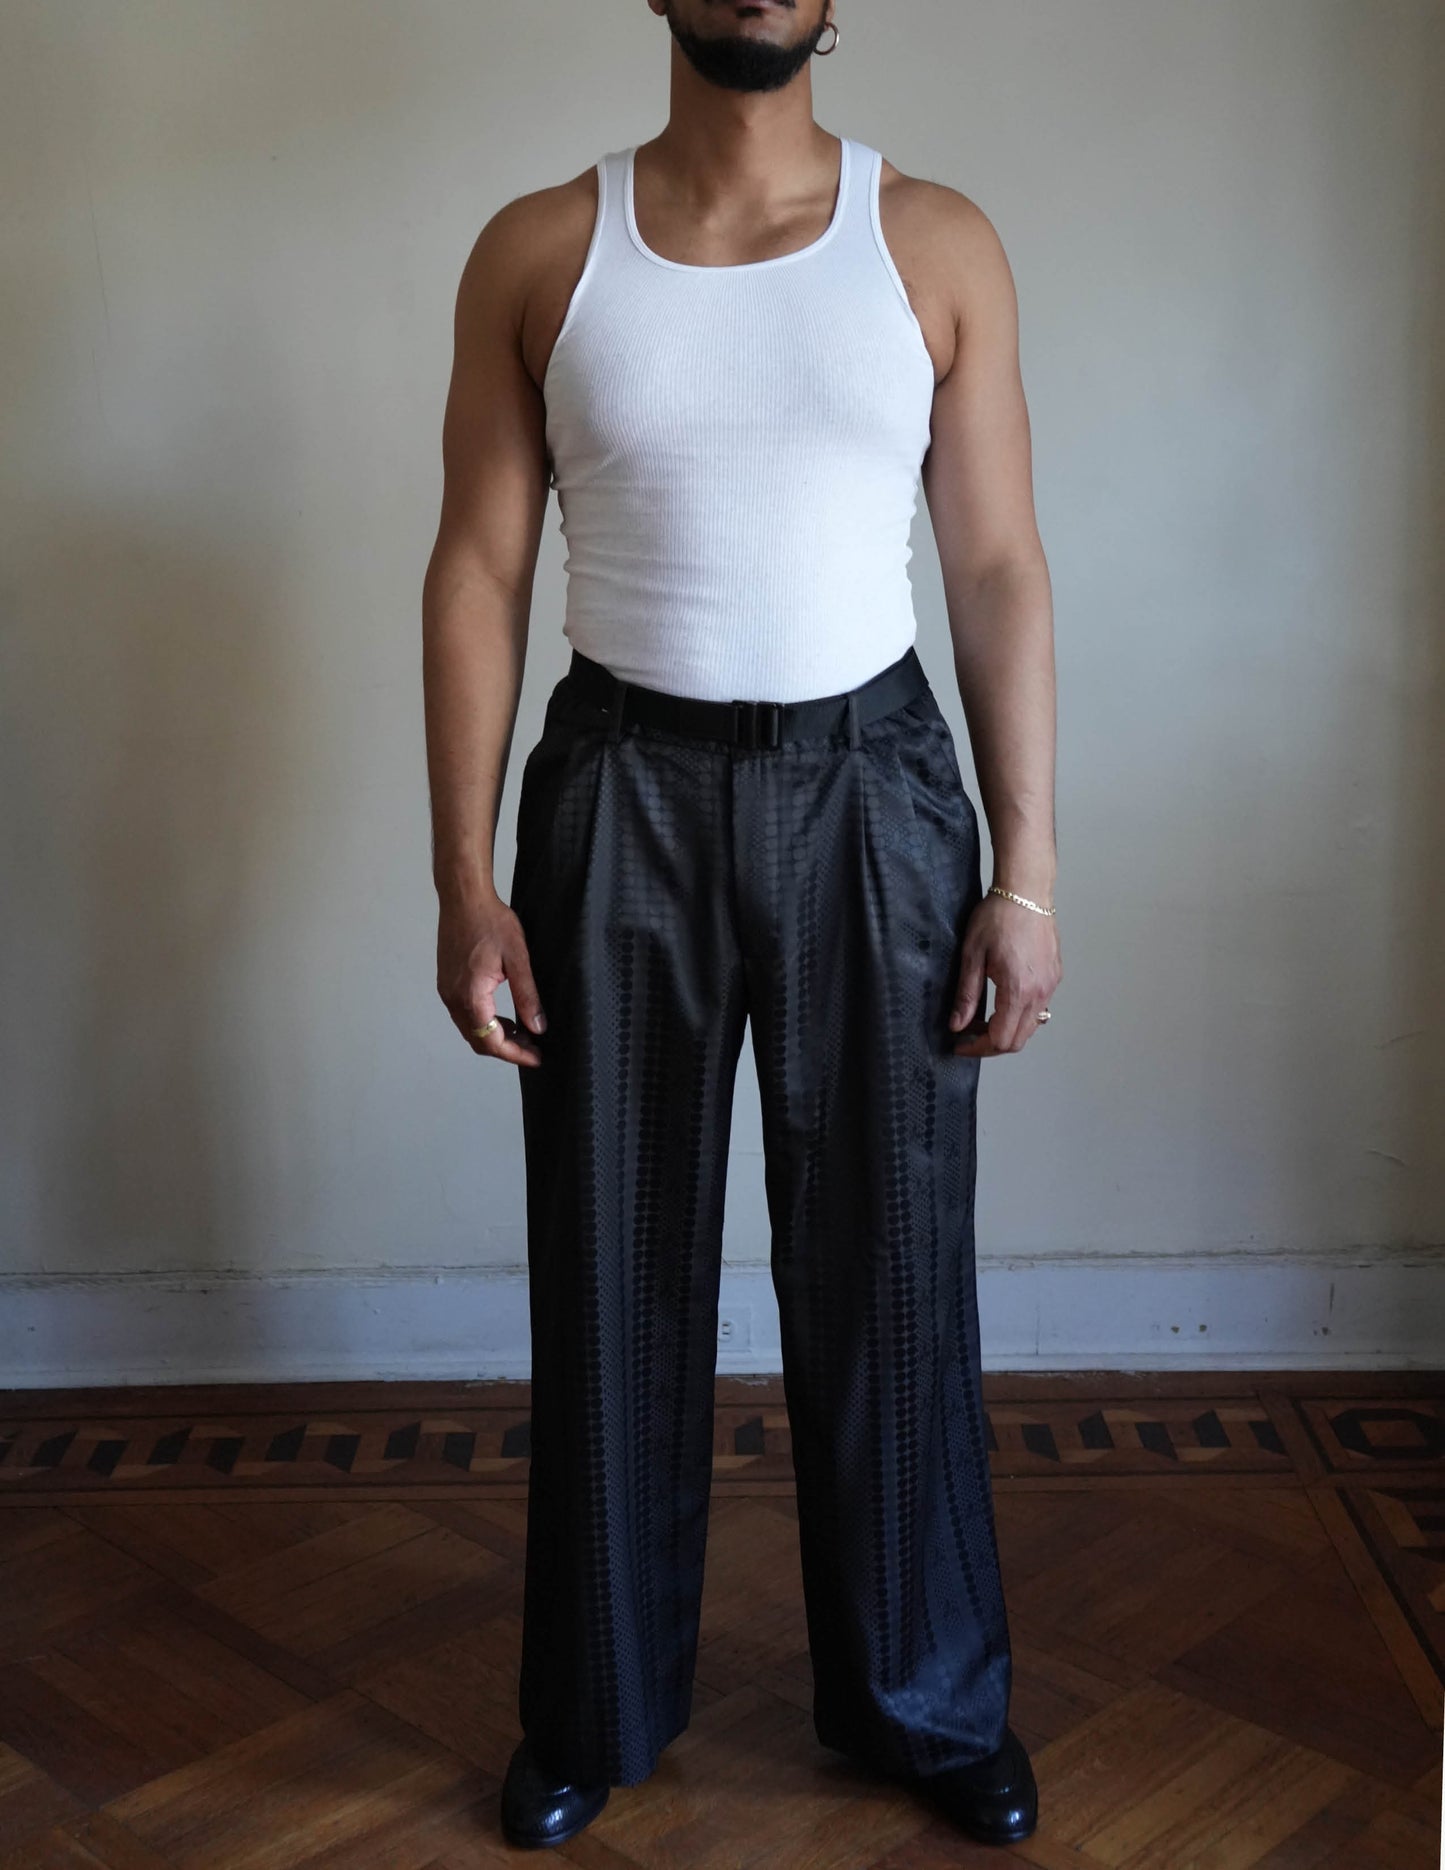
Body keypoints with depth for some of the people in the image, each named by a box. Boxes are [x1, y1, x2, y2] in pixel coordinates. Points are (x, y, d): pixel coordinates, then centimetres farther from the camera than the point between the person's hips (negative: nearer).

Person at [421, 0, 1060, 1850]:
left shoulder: (938, 243, 3)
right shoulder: (537, 251, 2)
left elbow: (998, 570, 1)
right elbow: (478, 571, 1)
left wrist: (1026, 873, -3)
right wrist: (466, 878, -5)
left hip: (871, 786, 0)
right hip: (624, 787, 0)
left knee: (890, 1270, 8)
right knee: (613, 1275, 10)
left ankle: (925, 1698, 30)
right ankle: (598, 1704, 31)